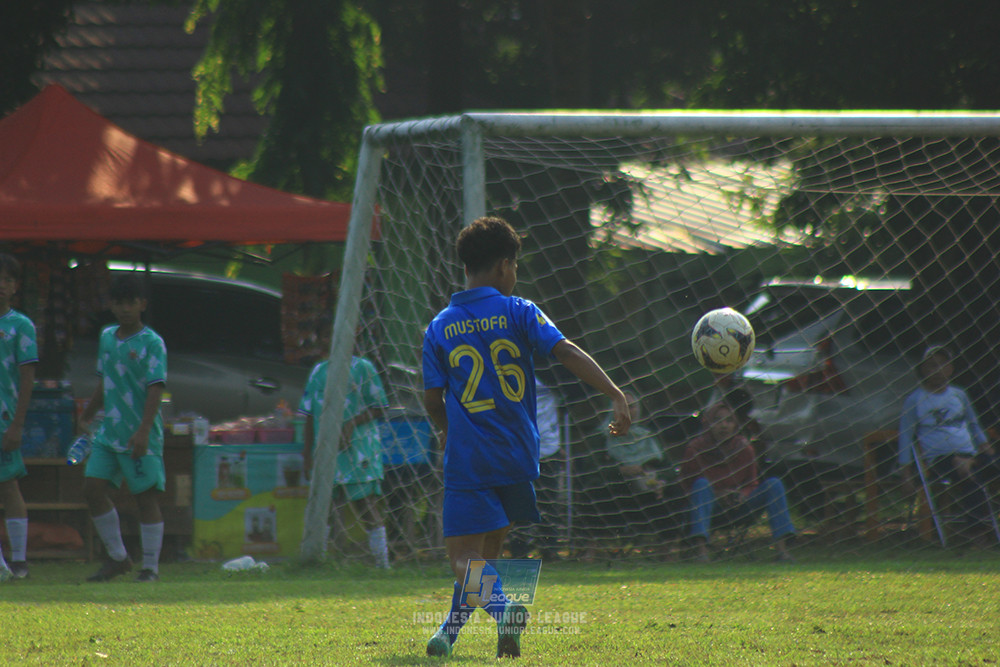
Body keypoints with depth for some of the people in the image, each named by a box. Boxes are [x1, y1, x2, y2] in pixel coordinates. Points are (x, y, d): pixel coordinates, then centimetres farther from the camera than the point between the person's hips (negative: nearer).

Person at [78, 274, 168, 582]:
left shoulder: (151, 343, -9)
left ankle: (150, 566, 6)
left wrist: (143, 431, -23)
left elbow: (156, 389, -15)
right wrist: (87, 417, 30)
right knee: (93, 487, -2)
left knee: (146, 496, -1)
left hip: (140, 436, -6)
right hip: (109, 430, 6)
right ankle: (117, 557, 10)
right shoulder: (107, 337, 11)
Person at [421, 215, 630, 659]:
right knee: (487, 549, 20)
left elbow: (432, 399, 5)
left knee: (465, 557, -3)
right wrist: (616, 396, -15)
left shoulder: (440, 328, 3)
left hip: (468, 457, -1)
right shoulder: (518, 313, 0)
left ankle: (502, 605, -30)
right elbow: (568, 354, -12)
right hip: (516, 456, 2)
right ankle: (452, 628, 25)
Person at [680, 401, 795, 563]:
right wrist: (717, 495, -21)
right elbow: (686, 484, -5)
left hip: (737, 506, 3)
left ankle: (782, 549, -26)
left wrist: (742, 495, -17)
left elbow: (752, 483, 8)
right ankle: (702, 549, -48)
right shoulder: (696, 449, -9)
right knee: (702, 483, -34)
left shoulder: (744, 448, -1)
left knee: (773, 484, -16)